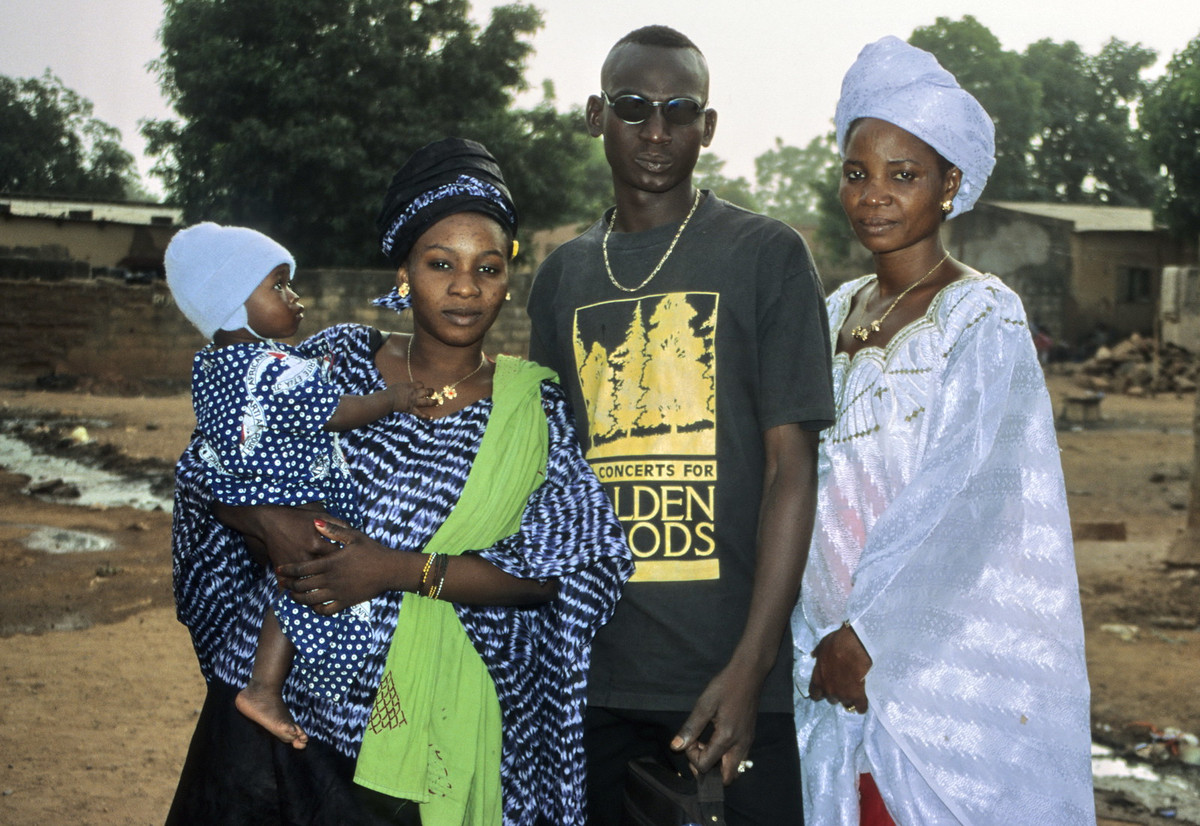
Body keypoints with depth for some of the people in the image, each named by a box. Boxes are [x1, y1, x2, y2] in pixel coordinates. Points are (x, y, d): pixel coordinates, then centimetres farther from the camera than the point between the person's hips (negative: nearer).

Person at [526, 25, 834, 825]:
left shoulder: (766, 256, -2)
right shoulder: (562, 277, 11)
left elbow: (792, 464, -7)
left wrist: (749, 667, -15)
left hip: (734, 670, -3)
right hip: (594, 673, 4)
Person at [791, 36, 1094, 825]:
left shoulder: (984, 315, -9)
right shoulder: (839, 312, 10)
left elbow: (962, 493, -17)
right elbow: (812, 479, 12)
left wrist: (867, 632, -16)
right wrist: (832, 638, 5)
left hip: (953, 652, -6)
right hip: (843, 647, 6)